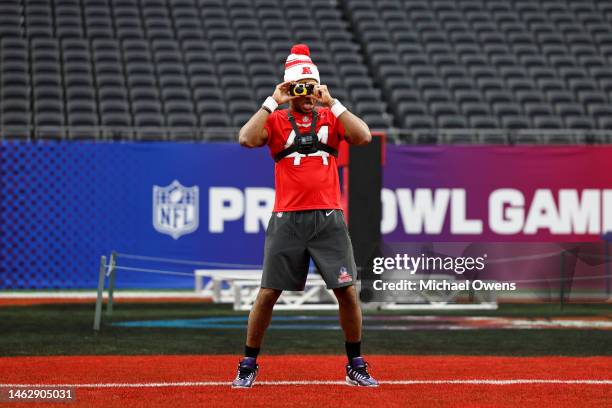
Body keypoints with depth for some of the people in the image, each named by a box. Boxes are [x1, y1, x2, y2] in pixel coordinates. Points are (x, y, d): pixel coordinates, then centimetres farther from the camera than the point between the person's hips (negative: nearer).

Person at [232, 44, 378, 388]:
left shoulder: (331, 117, 10)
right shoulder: (276, 120, 7)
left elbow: (364, 137, -7)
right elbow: (247, 139, -12)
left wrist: (332, 103, -8)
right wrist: (273, 102, -9)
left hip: (329, 218, 1)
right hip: (287, 218, -1)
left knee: (347, 291, -3)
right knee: (268, 293, -1)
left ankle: (356, 366, 10)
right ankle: (249, 365, 11)